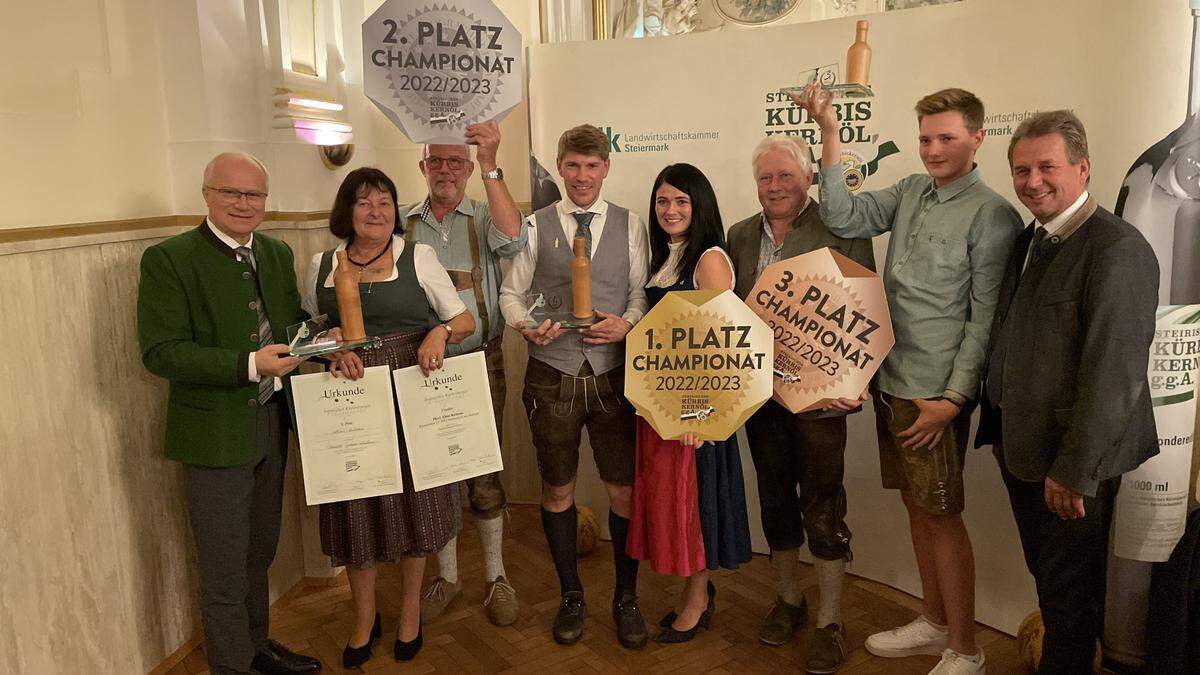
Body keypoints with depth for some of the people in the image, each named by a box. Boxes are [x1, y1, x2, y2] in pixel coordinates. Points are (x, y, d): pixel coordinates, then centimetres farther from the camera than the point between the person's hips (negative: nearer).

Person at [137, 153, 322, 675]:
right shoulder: (168, 259, -13)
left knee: (259, 553, 23)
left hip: (272, 425, 6)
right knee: (225, 569, 7)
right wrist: (248, 365, -27)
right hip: (215, 432, -6)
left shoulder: (277, 253, 6)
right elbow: (160, 352, -18)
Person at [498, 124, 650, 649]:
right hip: (552, 374, 0)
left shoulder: (630, 226, 5)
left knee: (623, 489, 5)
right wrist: (525, 326, -15)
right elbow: (511, 293, 4)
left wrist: (626, 324, -16)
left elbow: (642, 291, 4)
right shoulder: (536, 226, 3)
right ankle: (571, 595, 33)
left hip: (613, 374, 0)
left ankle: (626, 598, 27)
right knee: (557, 489, 12)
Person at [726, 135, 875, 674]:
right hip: (758, 390, 5)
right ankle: (789, 600, 38)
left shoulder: (842, 229, -7)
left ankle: (829, 621, 23)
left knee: (822, 509, 4)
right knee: (775, 502, 17)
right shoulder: (740, 236, 8)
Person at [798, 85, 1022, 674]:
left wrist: (953, 399, -15)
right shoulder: (911, 193, 9)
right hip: (890, 383, 6)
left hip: (936, 396, -6)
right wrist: (829, 133, -7)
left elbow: (985, 320, -12)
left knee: (942, 516, 4)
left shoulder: (992, 215, -10)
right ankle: (934, 625, 35)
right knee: (916, 507, 17)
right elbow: (842, 218, -1)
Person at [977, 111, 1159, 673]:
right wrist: (998, 426, 12)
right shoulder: (1028, 240, 9)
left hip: (1073, 462, -8)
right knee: (1047, 578, 23)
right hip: (1020, 447, 8)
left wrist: (1075, 470, -21)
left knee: (1069, 592, 10)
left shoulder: (1117, 248, -18)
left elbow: (1112, 373, -22)